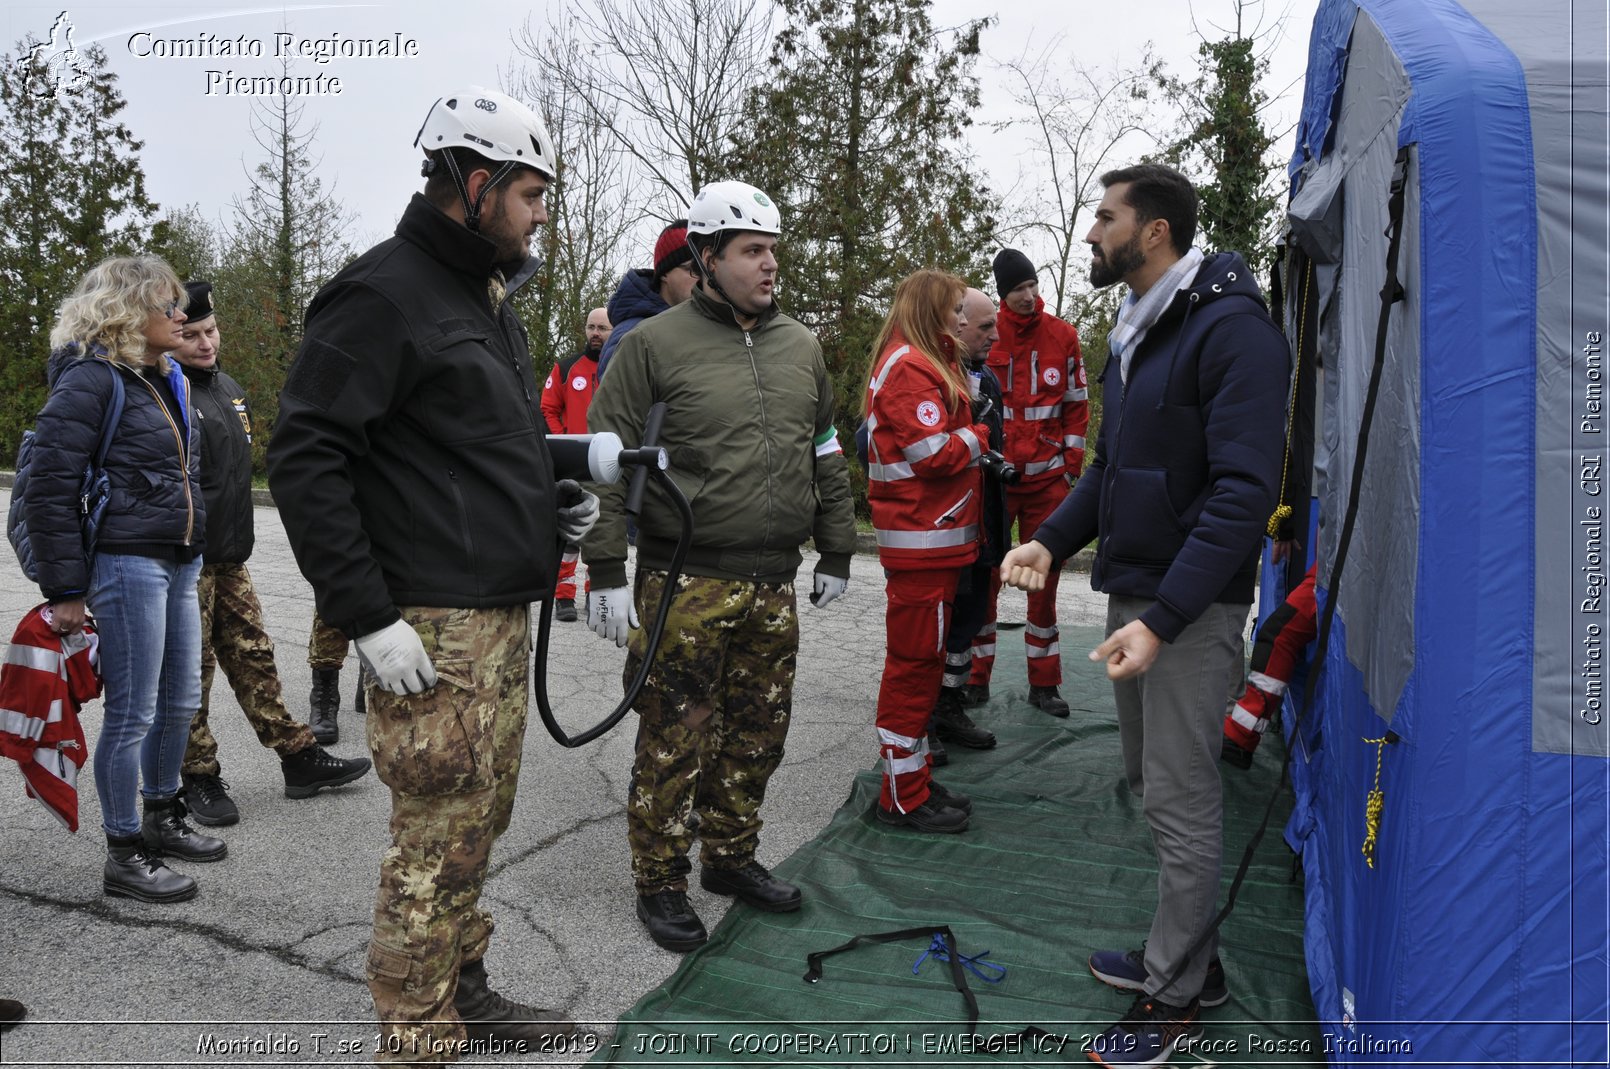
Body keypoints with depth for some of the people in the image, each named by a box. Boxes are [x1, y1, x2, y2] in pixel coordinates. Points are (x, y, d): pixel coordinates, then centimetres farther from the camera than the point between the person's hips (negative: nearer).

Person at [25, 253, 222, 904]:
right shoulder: (91, 379, -11)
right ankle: (124, 858, 13)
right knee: (132, 714, -1)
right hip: (126, 563, -9)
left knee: (180, 701, 17)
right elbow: (49, 489, -14)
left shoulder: (165, 380, 15)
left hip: (179, 563, 9)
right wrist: (65, 590, -14)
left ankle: (161, 819, 35)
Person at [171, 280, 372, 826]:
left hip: (230, 560, 8)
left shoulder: (228, 388, 15)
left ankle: (299, 759, 18)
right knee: (191, 673, 3)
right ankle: (200, 778, 15)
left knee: (254, 659, 12)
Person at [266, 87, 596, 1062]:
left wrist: (555, 499, 10)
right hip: (435, 629, -9)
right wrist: (369, 619, -20)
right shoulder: (383, 294, -11)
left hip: (506, 616, 9)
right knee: (440, 842, -1)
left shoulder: (490, 296, 18)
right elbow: (305, 458, -16)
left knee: (481, 820, 17)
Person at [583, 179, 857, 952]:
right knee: (675, 738, 1)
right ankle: (660, 882, 19)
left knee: (758, 731, 14)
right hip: (685, 582, -5)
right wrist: (607, 573, -11)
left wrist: (836, 553, 18)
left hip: (773, 583, 6)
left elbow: (827, 457, 19)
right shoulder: (655, 343, -5)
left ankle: (732, 858, 33)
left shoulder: (801, 348, 12)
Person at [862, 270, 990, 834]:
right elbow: (934, 453, -20)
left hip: (935, 537, 11)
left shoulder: (928, 364, 21)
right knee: (914, 660, -4)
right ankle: (903, 796, 6)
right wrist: (980, 436, -4)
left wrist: (969, 436, 2)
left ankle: (913, 779, 27)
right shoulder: (909, 368, -14)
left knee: (921, 659, 16)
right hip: (922, 539, -11)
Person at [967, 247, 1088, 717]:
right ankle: (976, 676, 16)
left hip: (1047, 476, 2)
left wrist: (1071, 462, 4)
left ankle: (1043, 683, 17)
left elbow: (1076, 403, 10)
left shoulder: (1062, 336, 4)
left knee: (1044, 577, 6)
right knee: (984, 573, 3)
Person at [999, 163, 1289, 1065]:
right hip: (1133, 592, 9)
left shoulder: (1232, 331, -16)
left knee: (1182, 799, 1)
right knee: (1151, 779, 17)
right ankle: (1191, 956, 34)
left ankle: (1176, 995, 18)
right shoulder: (1138, 333, 14)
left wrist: (1163, 619, -28)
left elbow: (1244, 491, -23)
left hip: (1191, 607, -9)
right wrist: (1054, 540, 5)